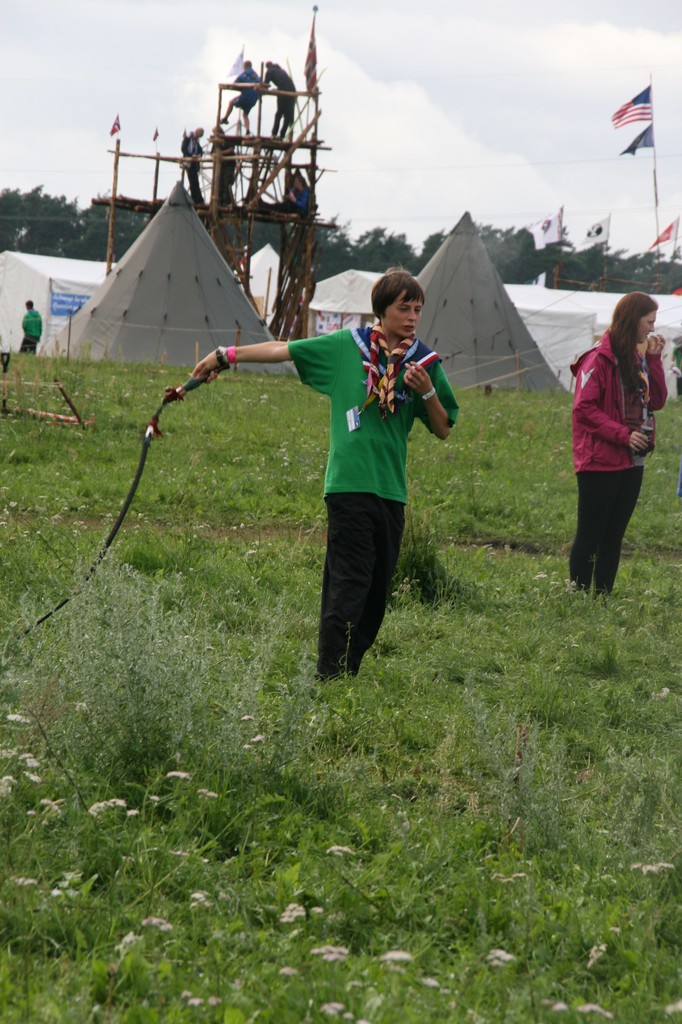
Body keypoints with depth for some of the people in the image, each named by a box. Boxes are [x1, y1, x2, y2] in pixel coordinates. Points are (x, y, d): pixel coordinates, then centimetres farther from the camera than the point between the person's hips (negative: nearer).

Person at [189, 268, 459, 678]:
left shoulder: (425, 362, 7)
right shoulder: (348, 346, 1)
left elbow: (443, 429, 12)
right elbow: (283, 350, 8)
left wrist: (428, 393, -6)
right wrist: (226, 356, 6)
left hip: (391, 490, 4)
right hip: (350, 485, -4)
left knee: (377, 590, 6)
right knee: (349, 585, -11)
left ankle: (349, 672, 15)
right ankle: (330, 677, -11)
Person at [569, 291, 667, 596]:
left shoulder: (637, 357, 13)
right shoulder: (600, 359, -11)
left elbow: (657, 401, 10)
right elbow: (584, 408, -15)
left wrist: (653, 359, 1)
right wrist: (623, 434, -20)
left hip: (631, 462, 8)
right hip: (601, 463, -8)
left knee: (613, 537, 9)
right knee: (590, 535, -3)